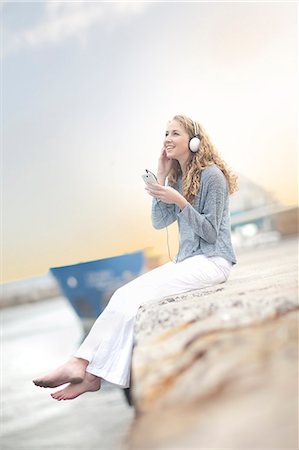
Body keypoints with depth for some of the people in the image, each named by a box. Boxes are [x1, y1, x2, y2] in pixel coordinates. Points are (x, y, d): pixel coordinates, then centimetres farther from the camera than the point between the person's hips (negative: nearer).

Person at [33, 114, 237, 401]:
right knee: (124, 295, -16)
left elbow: (211, 233, -10)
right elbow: (159, 222, 9)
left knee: (133, 297, -23)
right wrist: (161, 179, 1)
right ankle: (81, 362, -24)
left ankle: (93, 375, -19)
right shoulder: (178, 177, 14)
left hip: (212, 260, -7)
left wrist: (179, 201, -22)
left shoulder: (211, 175, -9)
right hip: (187, 259, 7)